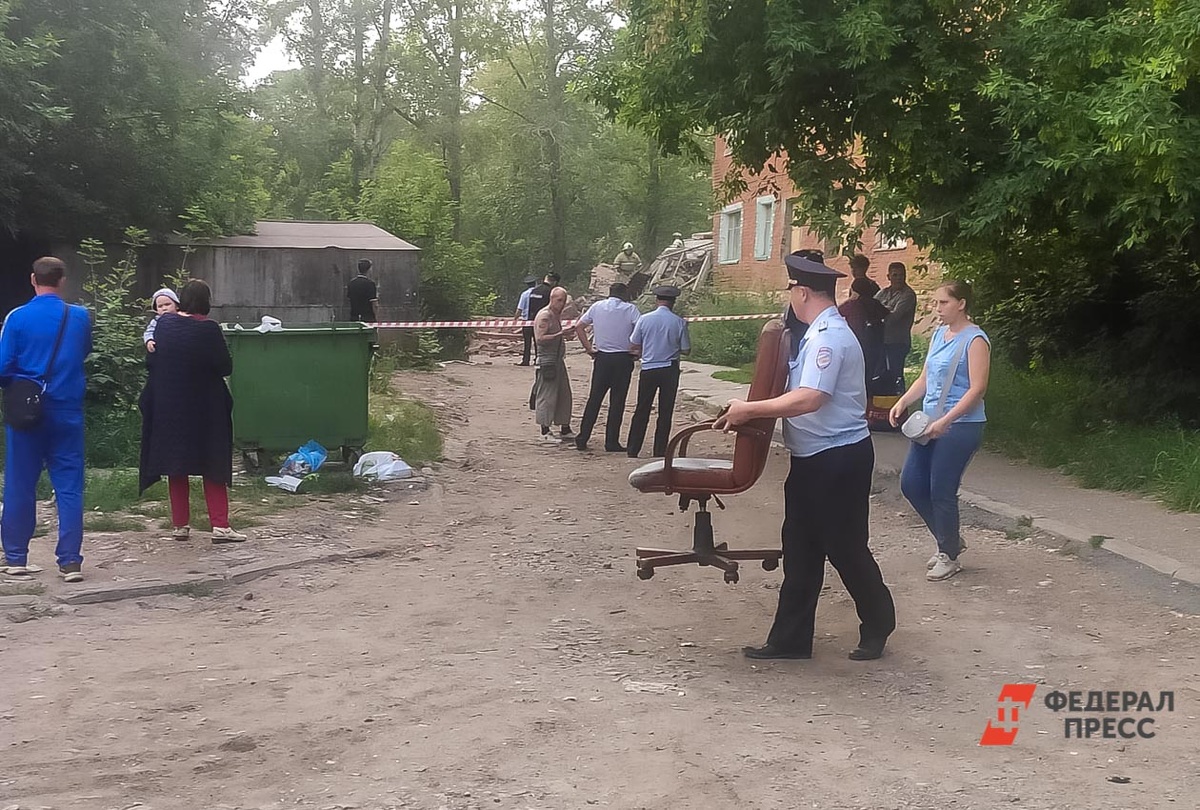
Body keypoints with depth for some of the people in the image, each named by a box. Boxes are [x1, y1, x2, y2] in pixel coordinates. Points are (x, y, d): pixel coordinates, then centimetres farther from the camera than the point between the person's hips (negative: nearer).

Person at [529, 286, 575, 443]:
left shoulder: (557, 315, 18)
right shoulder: (544, 315, -12)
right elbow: (540, 338, -21)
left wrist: (567, 333, 14)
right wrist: (560, 335, -24)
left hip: (558, 361, 10)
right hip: (547, 361, -10)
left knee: (564, 395, 12)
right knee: (546, 396, -5)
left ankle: (565, 430, 20)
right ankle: (545, 431, 1)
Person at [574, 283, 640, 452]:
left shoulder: (597, 306, 5)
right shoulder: (630, 309, -4)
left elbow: (579, 326, 4)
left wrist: (589, 348, 5)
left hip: (601, 357, 3)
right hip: (623, 360, -3)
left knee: (594, 398, 10)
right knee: (617, 401, 4)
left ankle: (582, 438, 8)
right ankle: (611, 442, 5)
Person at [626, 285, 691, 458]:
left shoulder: (644, 319, -5)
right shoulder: (679, 322, -7)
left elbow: (635, 345, 2)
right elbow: (686, 350, -2)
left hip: (648, 369, 1)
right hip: (670, 370, -1)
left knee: (642, 411, 10)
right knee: (665, 413, 7)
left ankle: (632, 450, 11)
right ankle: (660, 452, 8)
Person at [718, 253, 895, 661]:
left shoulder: (828, 337, -21)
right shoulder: (819, 333, 10)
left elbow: (808, 399, -31)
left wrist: (749, 409, -25)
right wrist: (753, 408, 18)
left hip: (838, 460, -10)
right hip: (813, 459, 10)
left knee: (846, 548, 6)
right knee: (800, 549, 11)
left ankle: (878, 626, 27)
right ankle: (790, 638, 19)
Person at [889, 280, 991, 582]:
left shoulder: (974, 340, -12)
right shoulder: (938, 335, 12)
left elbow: (977, 388, -18)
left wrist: (945, 421, -24)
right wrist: (902, 402, 1)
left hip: (960, 426, -8)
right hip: (931, 423, 8)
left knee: (941, 491, -3)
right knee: (911, 483, 9)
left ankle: (949, 556, 16)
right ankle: (950, 540, 28)